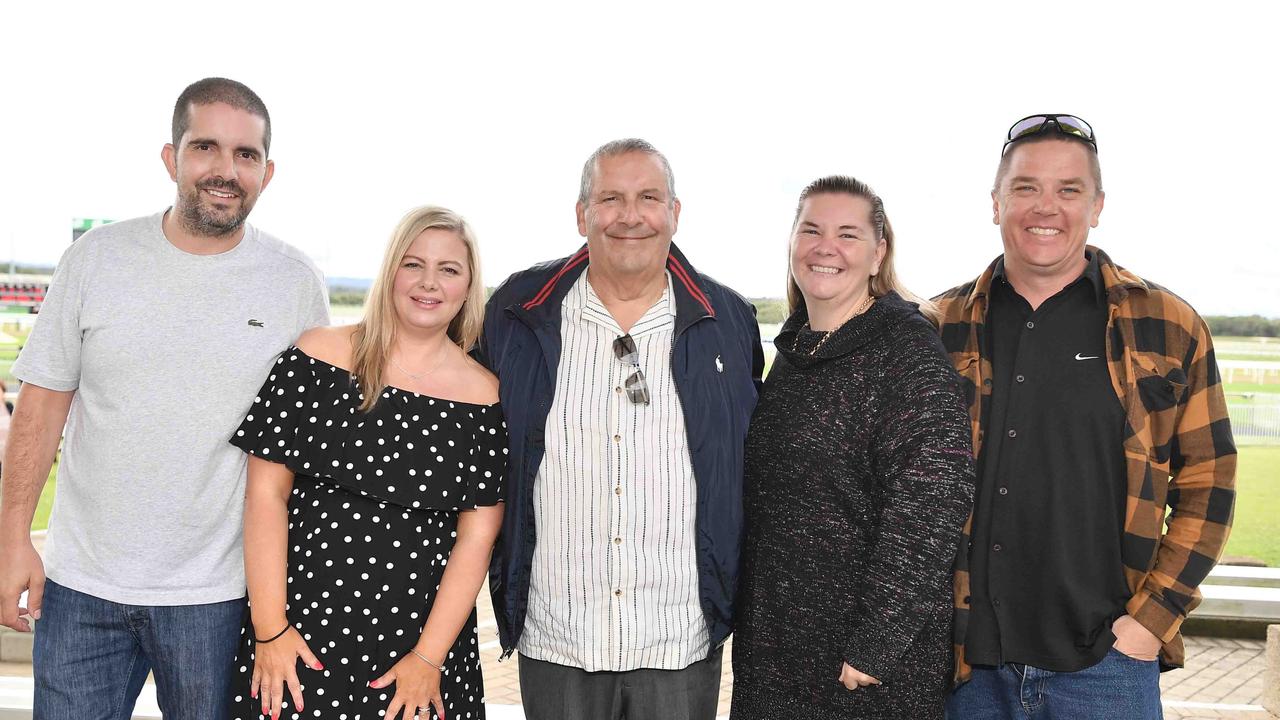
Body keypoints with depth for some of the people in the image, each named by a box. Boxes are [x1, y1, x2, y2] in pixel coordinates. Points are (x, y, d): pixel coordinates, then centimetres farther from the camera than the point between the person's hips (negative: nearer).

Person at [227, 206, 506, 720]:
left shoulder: (485, 398, -1)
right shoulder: (319, 356, -3)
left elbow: (477, 535, -1)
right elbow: (267, 490, -4)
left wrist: (429, 657, -7)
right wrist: (270, 630, -7)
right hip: (301, 631, 0)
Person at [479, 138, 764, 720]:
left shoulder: (729, 321, 1)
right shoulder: (516, 313, 0)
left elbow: (752, 462, 11)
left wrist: (737, 595, 10)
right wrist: (498, 574, 7)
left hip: (682, 647, 0)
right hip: (553, 639, 0)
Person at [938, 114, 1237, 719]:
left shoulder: (1169, 327, 2)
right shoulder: (940, 328, 4)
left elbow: (1207, 485, 3)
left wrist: (1153, 617, -5)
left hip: (1106, 661, -1)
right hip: (967, 660, 2)